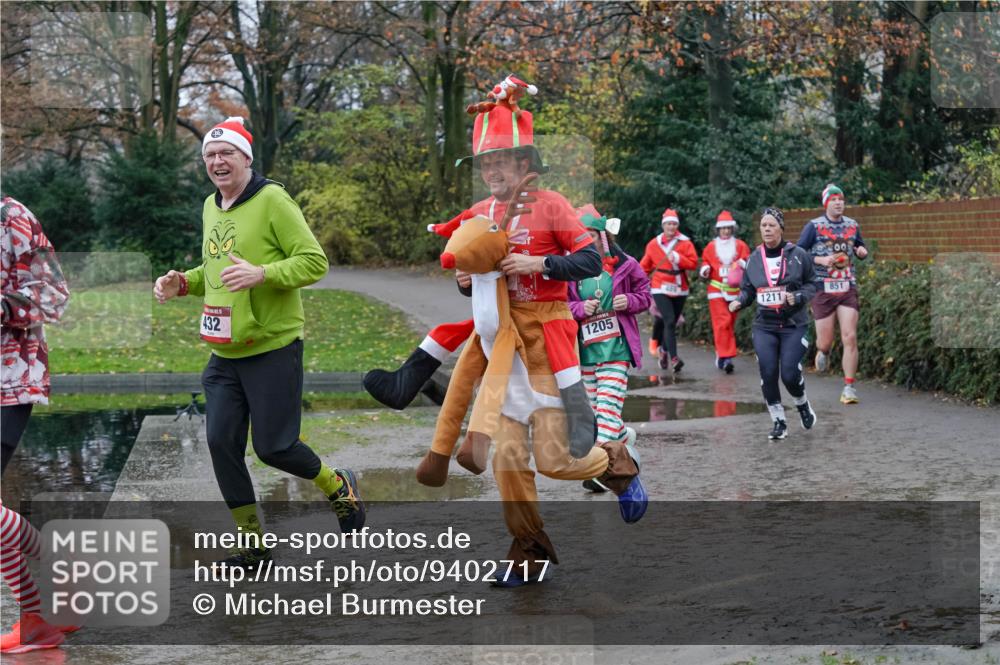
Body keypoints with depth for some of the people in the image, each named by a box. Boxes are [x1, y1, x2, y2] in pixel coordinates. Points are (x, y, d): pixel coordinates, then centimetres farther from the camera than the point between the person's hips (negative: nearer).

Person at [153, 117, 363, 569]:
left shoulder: (272, 200, -11)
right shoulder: (210, 207, 12)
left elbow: (314, 261, -15)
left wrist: (262, 274, -28)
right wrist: (182, 283, 7)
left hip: (272, 349, -7)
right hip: (223, 354, 7)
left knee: (273, 447, -4)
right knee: (221, 443, 2)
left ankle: (339, 488, 27)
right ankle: (252, 545, 16)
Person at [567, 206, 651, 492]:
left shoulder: (624, 265, -2)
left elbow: (644, 292, 10)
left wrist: (630, 301, -11)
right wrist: (581, 309, -17)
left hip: (616, 347, -3)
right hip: (584, 348, 3)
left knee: (608, 405, -12)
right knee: (592, 406, 13)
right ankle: (624, 436, 41)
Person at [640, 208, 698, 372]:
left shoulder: (685, 243, 2)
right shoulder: (653, 244, 3)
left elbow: (693, 263, -6)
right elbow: (645, 266, 12)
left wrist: (678, 258, -18)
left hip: (679, 289, 2)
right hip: (661, 289, -2)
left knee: (672, 323, 11)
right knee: (670, 321, -17)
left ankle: (664, 350, 35)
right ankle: (673, 359, -22)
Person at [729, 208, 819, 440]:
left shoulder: (797, 255, -3)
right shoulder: (753, 259, 5)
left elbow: (812, 284, 3)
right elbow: (747, 289, 15)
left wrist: (797, 297, -15)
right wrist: (739, 301, -6)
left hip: (794, 325, -3)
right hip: (764, 327, 3)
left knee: (790, 373, -11)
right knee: (768, 374, -8)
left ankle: (803, 405, 23)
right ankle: (779, 423, 8)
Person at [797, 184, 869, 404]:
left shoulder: (853, 225, 9)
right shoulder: (814, 226, -2)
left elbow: (861, 248, 24)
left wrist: (862, 251, 0)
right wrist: (820, 260, -16)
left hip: (848, 288, 2)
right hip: (823, 288, -2)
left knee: (850, 337, -9)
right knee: (825, 341, 3)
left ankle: (849, 387, -3)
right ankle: (823, 352, 42)